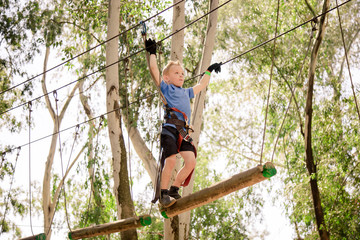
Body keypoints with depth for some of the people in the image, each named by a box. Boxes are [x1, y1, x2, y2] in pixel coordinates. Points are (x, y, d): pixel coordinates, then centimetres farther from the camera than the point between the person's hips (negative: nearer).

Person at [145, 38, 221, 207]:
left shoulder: (186, 92, 33)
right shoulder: (165, 87, 15)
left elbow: (201, 85, 47)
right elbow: (154, 69, 6)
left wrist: (209, 71, 55)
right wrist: (152, 52, 12)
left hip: (183, 131, 6)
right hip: (169, 126, -6)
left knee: (191, 161, -12)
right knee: (170, 160, -20)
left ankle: (174, 189, 3)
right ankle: (163, 193, -8)